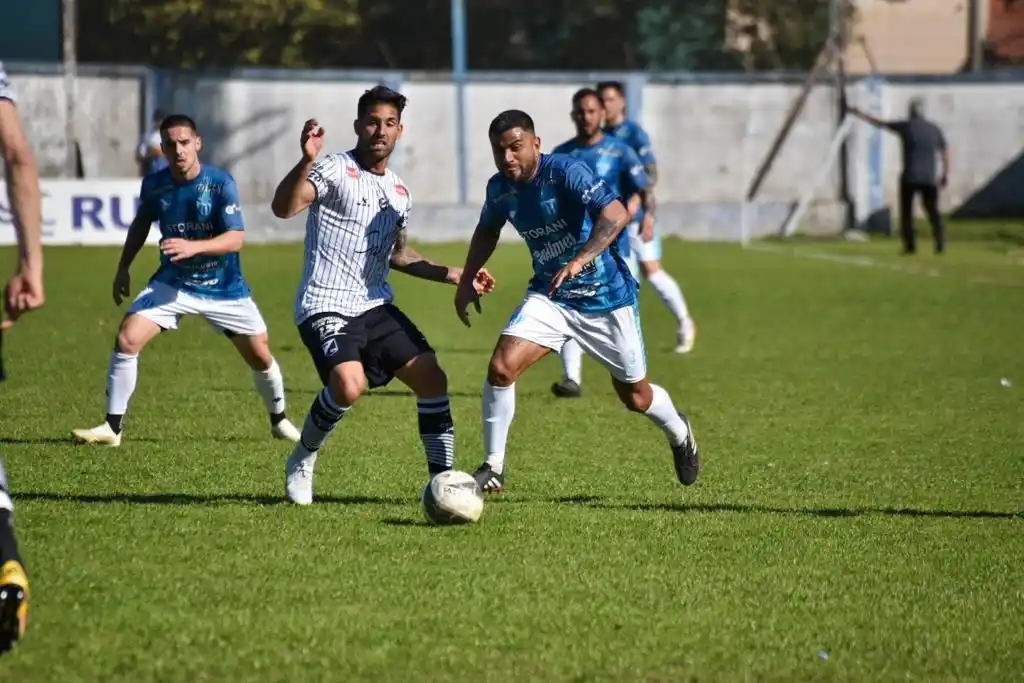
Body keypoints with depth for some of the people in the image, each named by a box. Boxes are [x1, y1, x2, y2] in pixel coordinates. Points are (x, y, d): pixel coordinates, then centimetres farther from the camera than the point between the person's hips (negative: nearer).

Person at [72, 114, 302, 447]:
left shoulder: (220, 183, -18)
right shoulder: (154, 184, -8)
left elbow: (235, 238, -24)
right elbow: (141, 224, 14)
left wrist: (193, 247, -38)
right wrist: (123, 267, 11)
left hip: (223, 287, -2)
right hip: (173, 283, 2)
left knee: (260, 356, 5)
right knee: (126, 339, -17)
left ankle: (279, 420, 34)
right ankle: (112, 427, -8)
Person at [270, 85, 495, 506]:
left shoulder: (399, 192, 15)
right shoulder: (334, 170, -8)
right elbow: (283, 208, -24)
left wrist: (457, 276, 26)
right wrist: (307, 161, -39)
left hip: (376, 306, 7)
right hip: (326, 307, -7)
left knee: (431, 377, -5)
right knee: (349, 385, -28)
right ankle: (301, 463, -2)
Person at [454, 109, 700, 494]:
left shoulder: (565, 172, -24)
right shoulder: (499, 188, -4)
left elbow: (616, 214, -38)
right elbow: (487, 230, 19)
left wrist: (580, 260, -49)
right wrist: (467, 281, 10)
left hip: (606, 298, -4)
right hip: (550, 298, 4)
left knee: (635, 398, 10)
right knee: (501, 367, -19)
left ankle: (679, 434, 45)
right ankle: (493, 468, -5)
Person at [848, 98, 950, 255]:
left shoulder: (905, 127, -2)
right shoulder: (934, 130, 7)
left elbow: (879, 123, 6)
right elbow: (945, 153, 9)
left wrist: (860, 114, 17)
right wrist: (945, 174, 19)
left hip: (910, 177, -3)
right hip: (929, 178, 3)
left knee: (906, 212, 7)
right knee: (933, 211, 9)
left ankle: (910, 245, 0)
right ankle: (940, 243, -2)